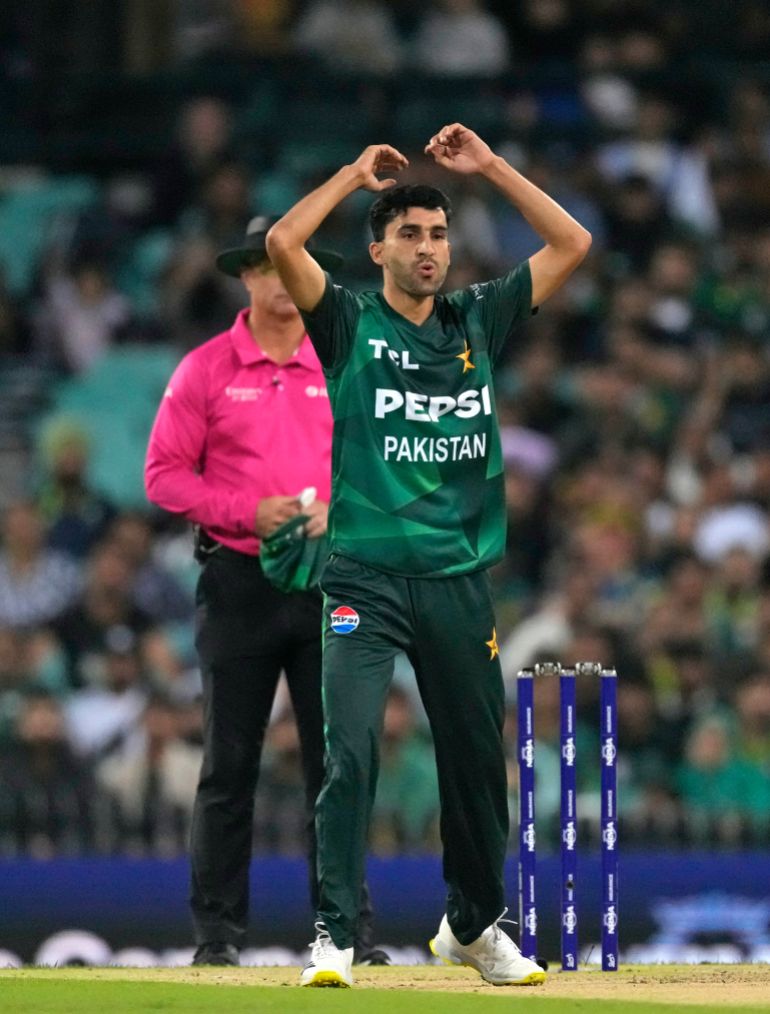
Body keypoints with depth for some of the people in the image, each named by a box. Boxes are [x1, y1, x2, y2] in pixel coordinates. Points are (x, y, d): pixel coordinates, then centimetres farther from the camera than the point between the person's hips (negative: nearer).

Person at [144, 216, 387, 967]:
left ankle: (348, 926, 2)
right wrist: (247, 512, -13)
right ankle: (217, 931, 4)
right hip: (238, 584, -2)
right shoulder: (205, 370, 2)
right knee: (229, 762, 0)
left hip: (327, 579, 2)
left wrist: (339, 511, -8)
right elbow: (165, 475, -1)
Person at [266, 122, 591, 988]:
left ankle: (473, 925, 29)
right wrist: (358, 174, -3)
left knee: (476, 756, 11)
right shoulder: (350, 324, 2)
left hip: (460, 581, 4)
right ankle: (334, 934, -16)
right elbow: (282, 244, -14)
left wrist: (489, 166, 9)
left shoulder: (478, 321, 13)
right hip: (366, 579, -4)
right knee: (352, 750, -16)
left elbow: (571, 244, 12)